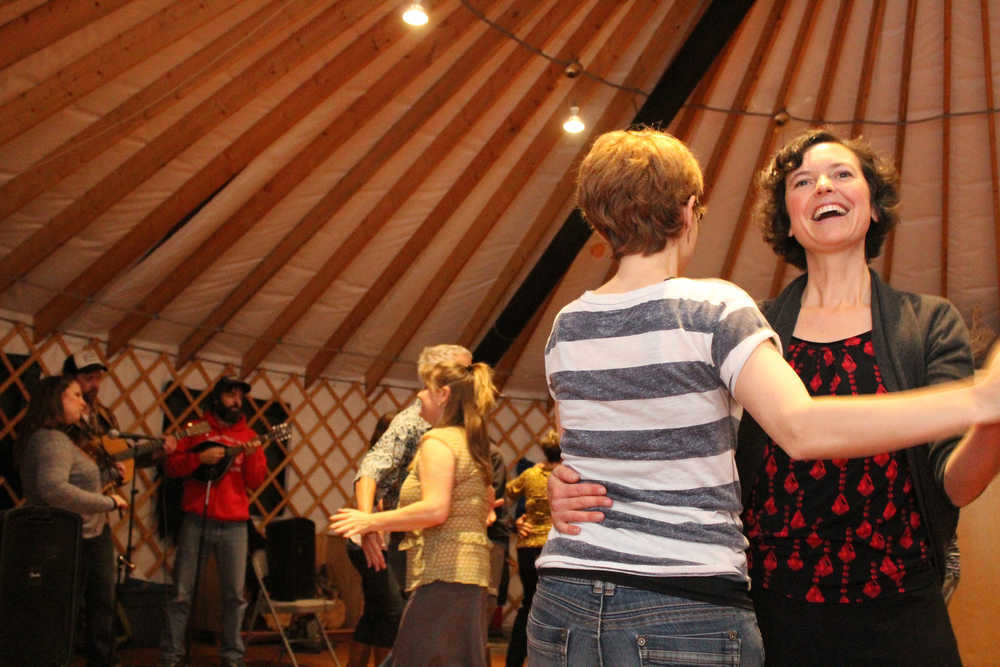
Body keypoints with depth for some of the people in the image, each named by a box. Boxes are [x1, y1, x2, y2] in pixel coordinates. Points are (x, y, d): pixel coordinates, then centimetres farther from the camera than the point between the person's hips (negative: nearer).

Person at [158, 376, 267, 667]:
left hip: (234, 525, 1)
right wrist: (200, 458, -13)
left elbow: (256, 482, 4)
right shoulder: (196, 430, 9)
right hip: (196, 520, -1)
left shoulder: (248, 436, 11)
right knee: (181, 593, 1)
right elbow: (172, 466, 2)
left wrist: (251, 456, -14)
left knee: (235, 594, 5)